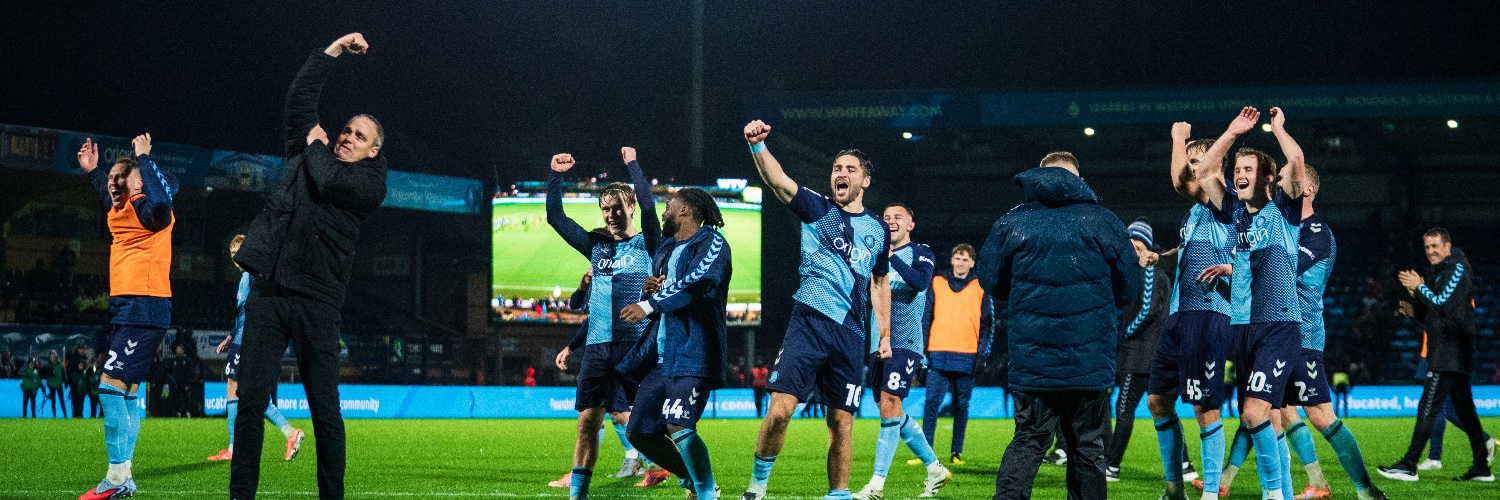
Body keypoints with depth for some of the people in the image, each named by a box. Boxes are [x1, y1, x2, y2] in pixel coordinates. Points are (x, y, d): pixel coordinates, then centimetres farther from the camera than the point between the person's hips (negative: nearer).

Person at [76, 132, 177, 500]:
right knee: (126, 392, 11)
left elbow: (160, 199, -38)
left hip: (144, 310, -10)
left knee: (111, 386, -16)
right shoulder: (119, 213, 14)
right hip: (125, 310, 10)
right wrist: (92, 171, 35)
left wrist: (143, 158, -28)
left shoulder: (148, 210, -12)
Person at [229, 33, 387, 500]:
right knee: (251, 400, -2)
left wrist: (316, 147, 6)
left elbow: (329, 182, -14)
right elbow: (299, 97, 15)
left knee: (324, 408, -2)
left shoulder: (371, 184, 5)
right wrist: (333, 51, 13)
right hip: (267, 292, 4)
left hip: (315, 299, -3)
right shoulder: (306, 155, 18)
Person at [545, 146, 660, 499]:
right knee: (587, 420, 3)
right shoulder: (596, 245, 15)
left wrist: (632, 165, -12)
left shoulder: (645, 244, 2)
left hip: (634, 342, -5)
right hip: (598, 345, 5)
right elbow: (555, 217, 17)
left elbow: (648, 207, -15)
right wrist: (556, 175, 8)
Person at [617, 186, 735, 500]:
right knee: (639, 433, 7)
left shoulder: (712, 244, -4)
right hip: (660, 356, 9)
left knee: (679, 427, -23)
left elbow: (699, 282, -23)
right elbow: (652, 298, 29)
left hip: (693, 353, -9)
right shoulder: (665, 250, 23)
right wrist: (647, 291, 5)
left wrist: (650, 305, -27)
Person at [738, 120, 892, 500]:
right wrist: (758, 145, -29)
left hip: (851, 333, 3)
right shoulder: (817, 209, 5)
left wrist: (885, 333, 21)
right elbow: (777, 180, -11)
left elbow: (880, 283, 25)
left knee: (842, 422, 3)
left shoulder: (878, 230, 14)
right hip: (809, 323, -3)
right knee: (780, 409, -15)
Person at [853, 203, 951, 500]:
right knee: (892, 412, 8)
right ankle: (935, 469, 21)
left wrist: (891, 257, -24)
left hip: (905, 343, -7)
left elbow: (921, 281, -21)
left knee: (889, 404, -16)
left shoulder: (921, 253, -1)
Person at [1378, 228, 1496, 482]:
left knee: (1428, 408, -12)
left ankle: (1409, 465, -15)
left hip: (1449, 354, -10)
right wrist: (1416, 294, 5)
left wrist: (1420, 287, -7)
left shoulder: (1457, 269, -7)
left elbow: (1443, 304, -18)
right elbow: (1426, 317, 21)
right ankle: (1481, 467, 13)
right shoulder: (1438, 273, 21)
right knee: (1464, 409, 10)